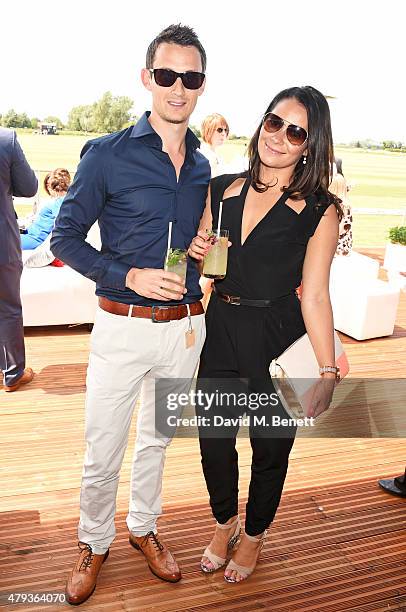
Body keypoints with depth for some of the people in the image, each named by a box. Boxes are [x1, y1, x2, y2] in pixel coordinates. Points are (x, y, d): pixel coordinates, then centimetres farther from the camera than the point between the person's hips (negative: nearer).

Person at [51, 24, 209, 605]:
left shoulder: (203, 169, 6)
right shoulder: (107, 154, -9)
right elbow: (65, 237, -7)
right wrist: (130, 276, -19)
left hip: (185, 326, 4)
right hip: (123, 328, -4)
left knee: (157, 438, 20)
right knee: (103, 452, 8)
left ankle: (143, 527, 43)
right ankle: (94, 543, 35)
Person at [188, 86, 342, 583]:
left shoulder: (318, 211, -10)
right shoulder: (221, 191, 2)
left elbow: (314, 296, -10)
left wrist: (328, 370, -15)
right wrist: (195, 253, -9)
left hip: (278, 342, -3)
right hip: (221, 333, 4)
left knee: (270, 448, 14)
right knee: (213, 442, 15)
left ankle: (254, 536, 44)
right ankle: (224, 524, 46)